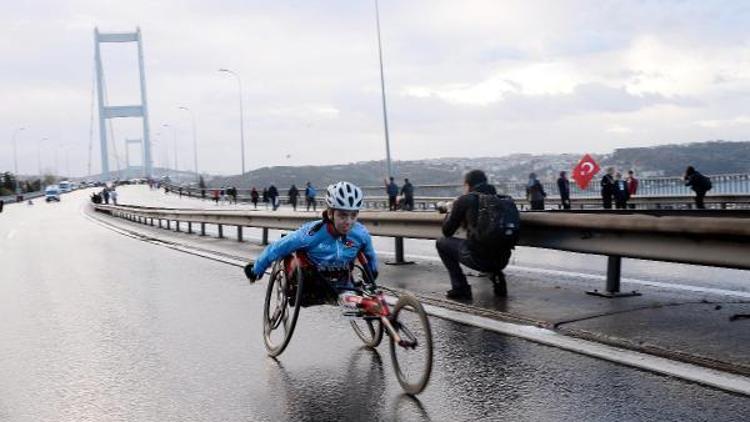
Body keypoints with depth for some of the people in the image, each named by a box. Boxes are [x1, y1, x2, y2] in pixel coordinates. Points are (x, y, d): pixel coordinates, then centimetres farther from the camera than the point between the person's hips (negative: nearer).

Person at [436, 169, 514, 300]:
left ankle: (460, 288, 9)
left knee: (442, 242, 16)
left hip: (479, 259, -6)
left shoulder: (464, 200, 0)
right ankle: (498, 279, 20)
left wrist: (450, 212, 28)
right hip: (503, 260, 6)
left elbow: (446, 232, 10)